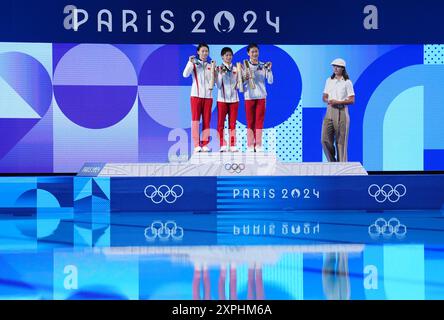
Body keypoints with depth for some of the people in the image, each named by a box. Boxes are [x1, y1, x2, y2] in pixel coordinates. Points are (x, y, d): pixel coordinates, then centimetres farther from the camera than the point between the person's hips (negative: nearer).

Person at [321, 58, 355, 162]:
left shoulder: (347, 82, -1)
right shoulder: (329, 80, 13)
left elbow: (352, 100, -5)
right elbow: (324, 97, 15)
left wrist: (338, 102, -16)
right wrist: (328, 101, -9)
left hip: (341, 112, -4)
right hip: (329, 111, 4)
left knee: (341, 141, -2)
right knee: (325, 139, -5)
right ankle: (332, 162, 12)